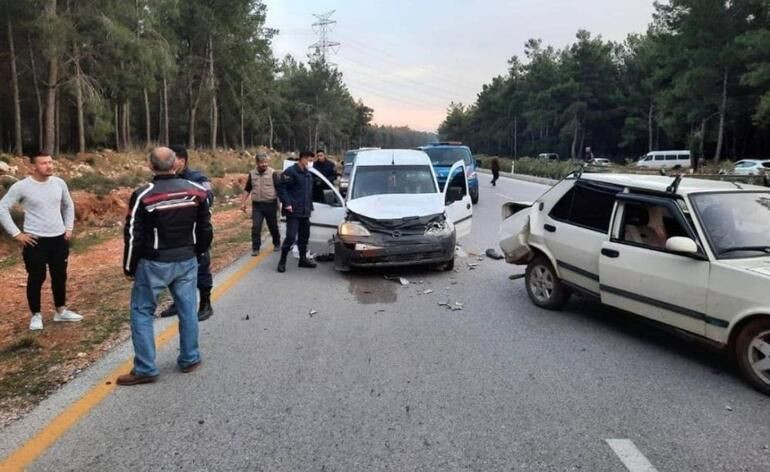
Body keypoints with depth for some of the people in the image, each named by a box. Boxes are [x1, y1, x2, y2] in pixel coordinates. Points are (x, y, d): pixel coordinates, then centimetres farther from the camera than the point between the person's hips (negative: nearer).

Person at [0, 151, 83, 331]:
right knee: (36, 278, 4)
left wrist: (69, 228, 11)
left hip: (59, 239, 4)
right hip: (35, 241, -4)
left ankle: (61, 311, 29)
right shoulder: (21, 186, -11)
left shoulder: (59, 183, 2)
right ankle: (36, 315, 20)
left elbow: (68, 205, 18)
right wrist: (16, 233, -10)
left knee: (60, 276, 14)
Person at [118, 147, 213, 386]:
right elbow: (206, 229, 6)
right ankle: (190, 359, 25)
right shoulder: (197, 191, -2)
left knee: (141, 313, 9)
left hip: (154, 264, -3)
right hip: (186, 261, 4)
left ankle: (145, 369, 10)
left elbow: (133, 236, -10)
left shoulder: (144, 195, -14)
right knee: (187, 310, 14)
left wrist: (129, 268, 2)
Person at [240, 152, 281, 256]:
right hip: (256, 205, 2)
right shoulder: (252, 174, 5)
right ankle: (255, 248, 4)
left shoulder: (273, 173, -6)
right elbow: (247, 189, 13)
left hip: (270, 204, -2)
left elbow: (279, 189, -7)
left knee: (273, 226, 12)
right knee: (256, 227, -4)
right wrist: (243, 203, 8)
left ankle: (277, 244, 32)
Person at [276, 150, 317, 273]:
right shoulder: (291, 171, -11)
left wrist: (310, 206, 18)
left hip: (305, 212, 8)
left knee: (304, 236, 13)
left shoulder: (308, 174, 15)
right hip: (293, 211, -8)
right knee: (291, 236, -10)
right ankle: (282, 261, 1)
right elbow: (281, 187, -15)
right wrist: (286, 203, -19)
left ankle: (303, 258, 25)